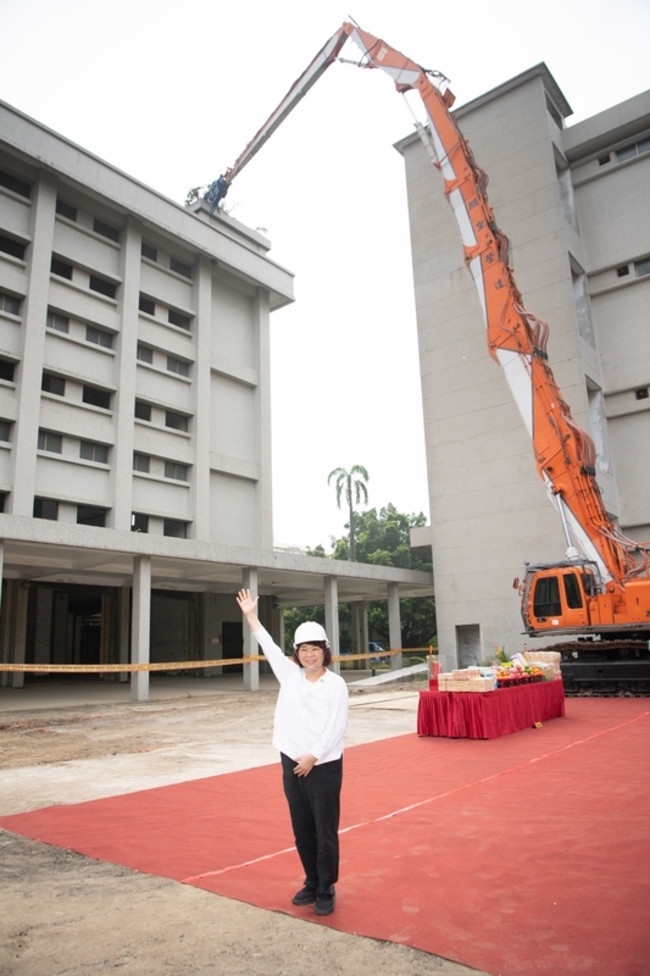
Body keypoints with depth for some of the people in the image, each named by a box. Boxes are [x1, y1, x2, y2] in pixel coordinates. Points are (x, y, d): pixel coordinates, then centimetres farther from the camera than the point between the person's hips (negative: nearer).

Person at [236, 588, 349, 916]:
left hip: (324, 766, -4)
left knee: (325, 831, 3)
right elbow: (269, 646, 5)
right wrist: (250, 616, 5)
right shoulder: (289, 675, 4)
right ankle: (311, 883, 31)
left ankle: (326, 890, 18)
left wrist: (313, 756, -15)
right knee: (302, 829, 15)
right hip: (291, 763, 5)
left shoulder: (335, 684, -8)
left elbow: (337, 726, -11)